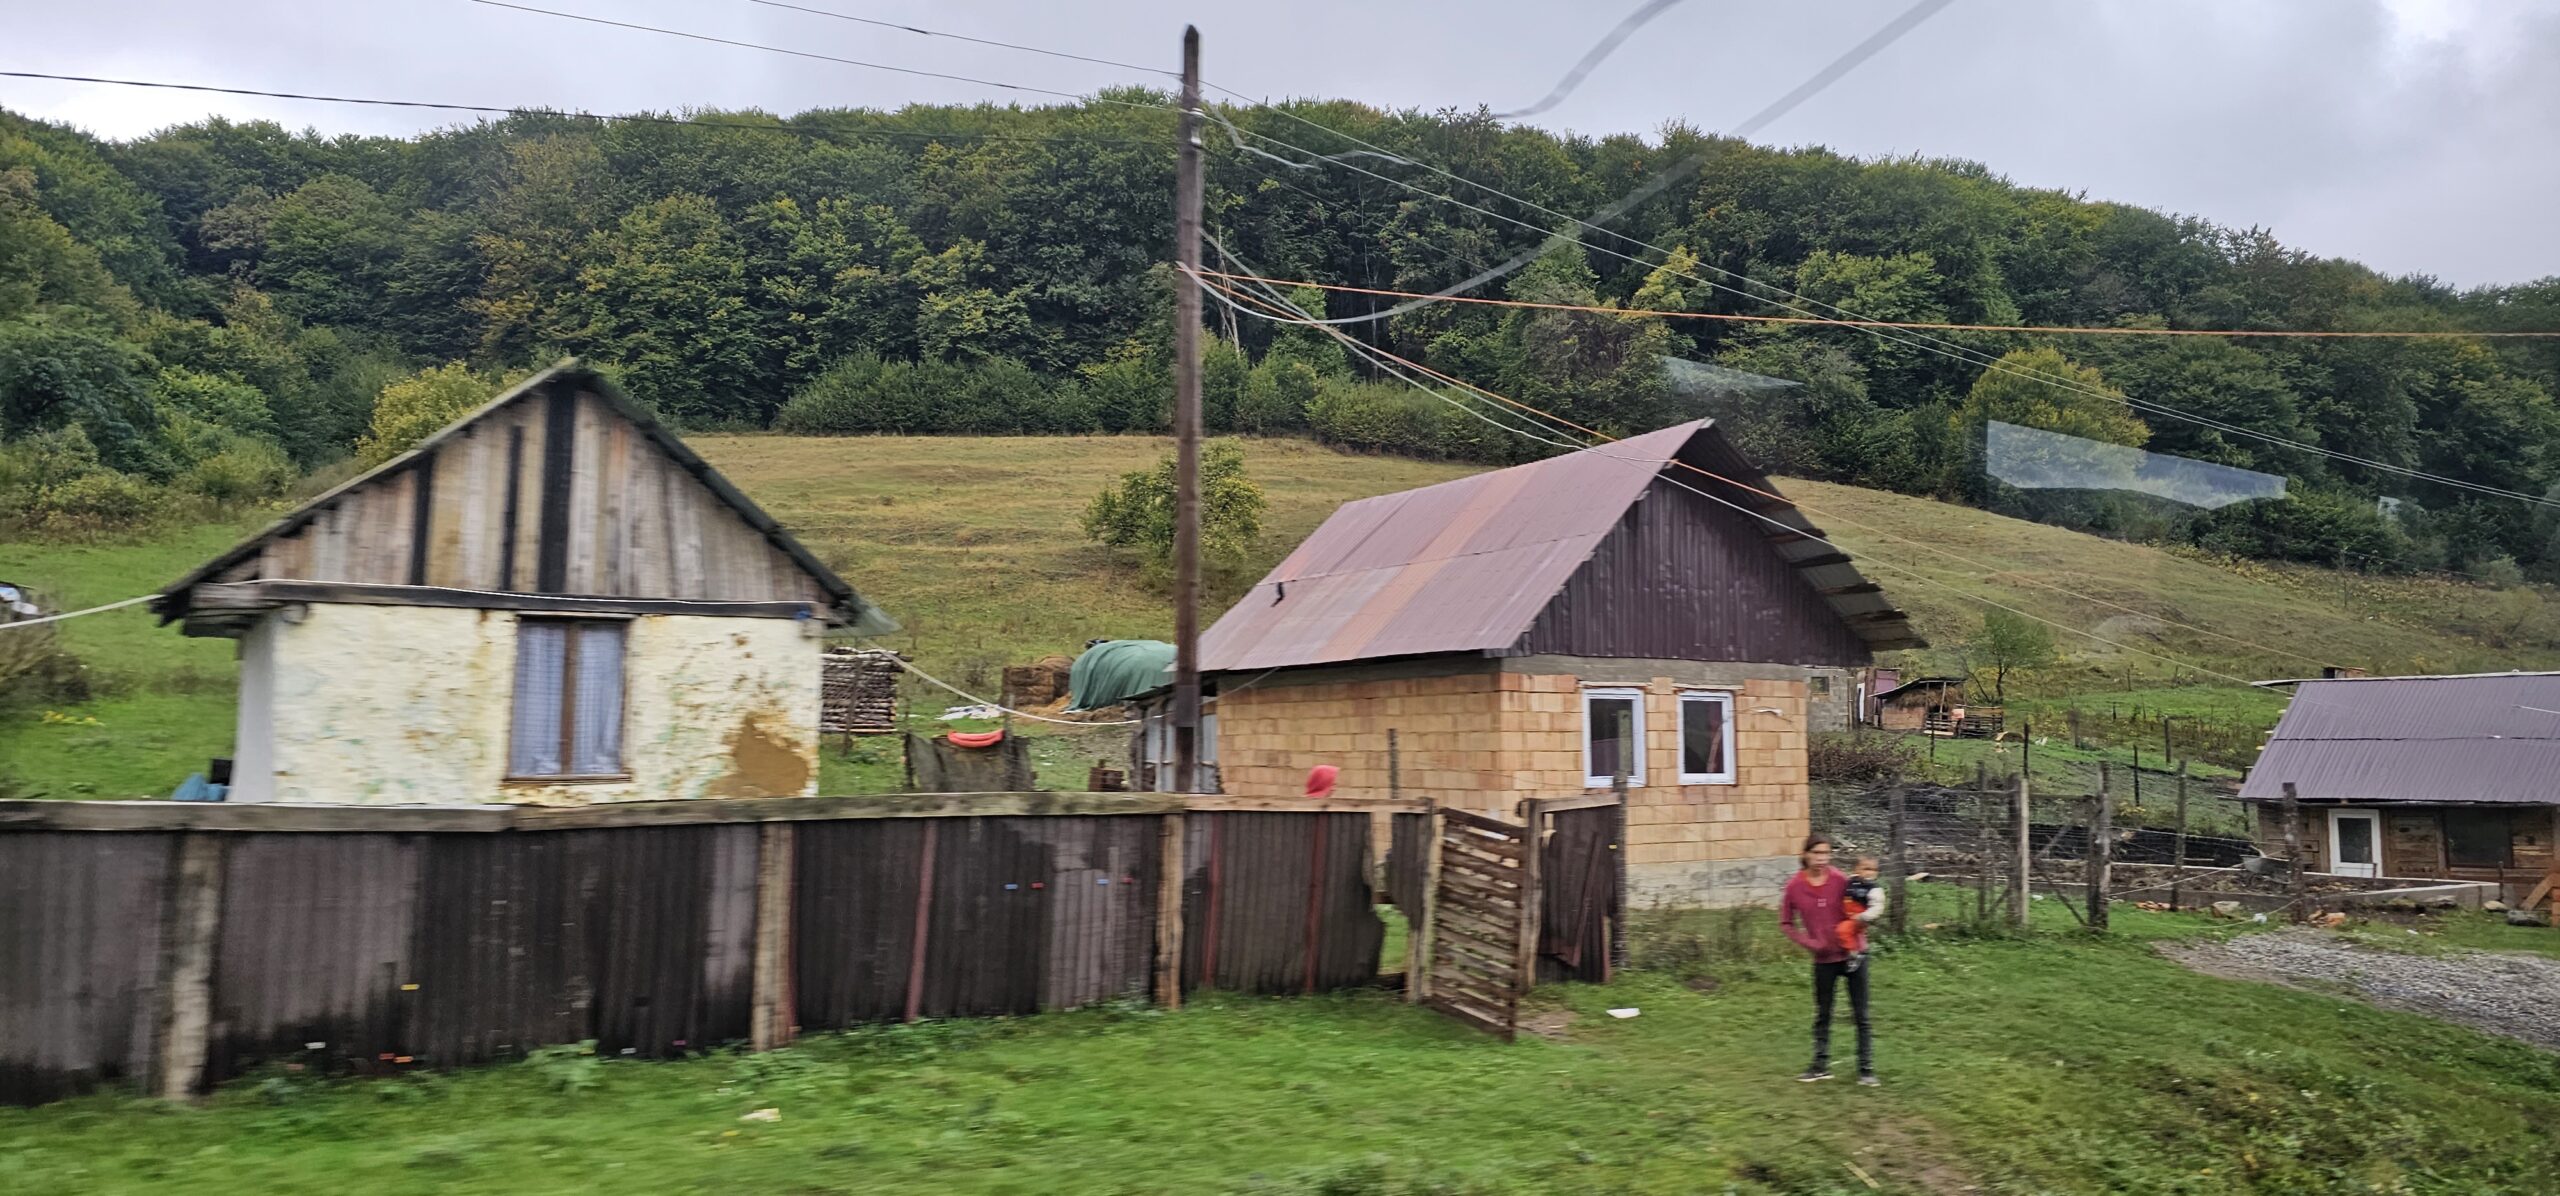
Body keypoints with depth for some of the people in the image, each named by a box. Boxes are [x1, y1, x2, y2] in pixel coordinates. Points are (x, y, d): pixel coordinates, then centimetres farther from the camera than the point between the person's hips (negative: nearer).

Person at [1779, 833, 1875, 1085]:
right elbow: (1786, 923, 2)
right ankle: (1821, 1065, 27)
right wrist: (1808, 942, -9)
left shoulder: (1841, 880, -14)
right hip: (1824, 958, 2)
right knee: (1822, 1014, 14)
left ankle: (1866, 1068, 15)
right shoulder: (1794, 886, -10)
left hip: (1852, 953, -1)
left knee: (1860, 1015, 5)